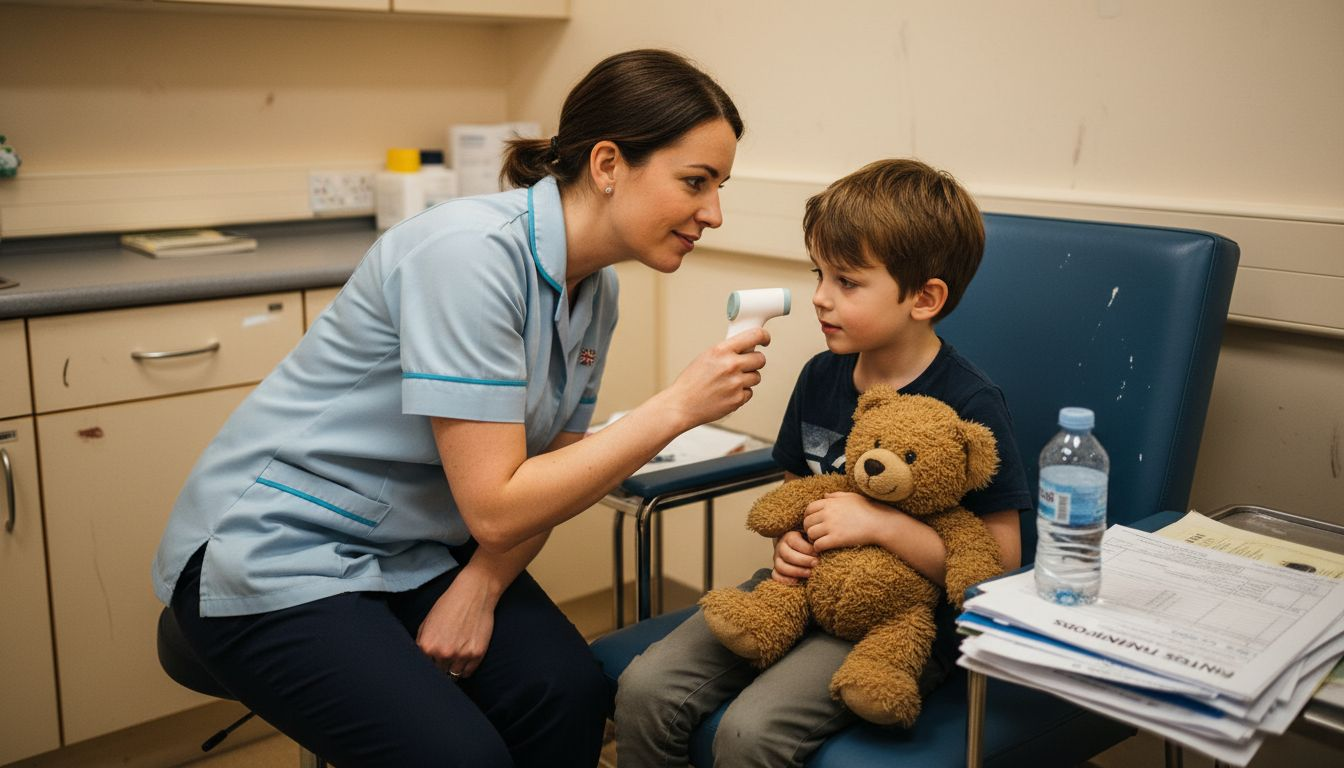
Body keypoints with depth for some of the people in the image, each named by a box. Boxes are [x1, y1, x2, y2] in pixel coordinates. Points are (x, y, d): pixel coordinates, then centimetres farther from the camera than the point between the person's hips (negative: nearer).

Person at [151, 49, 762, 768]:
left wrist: (479, 587, -12)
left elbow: (550, 474, 5)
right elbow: (496, 508, -26)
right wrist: (677, 405, -25)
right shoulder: (471, 253, -25)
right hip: (277, 555, -6)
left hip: (414, 547, 7)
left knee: (569, 692, -17)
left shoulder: (594, 291, -1)